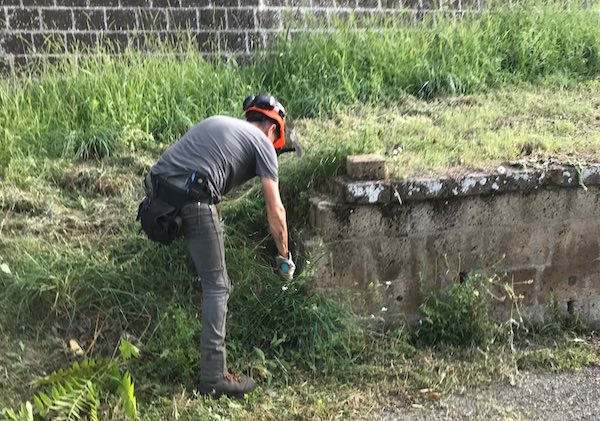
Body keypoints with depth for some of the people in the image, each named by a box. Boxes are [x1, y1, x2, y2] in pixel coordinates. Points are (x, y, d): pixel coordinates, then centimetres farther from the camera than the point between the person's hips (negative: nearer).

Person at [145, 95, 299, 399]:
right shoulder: (262, 143, 10)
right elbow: (275, 210, 7)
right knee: (217, 286, 2)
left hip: (159, 188, 8)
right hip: (192, 200, -8)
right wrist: (284, 257, 17)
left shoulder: (218, 122, 29)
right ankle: (213, 377, 4)